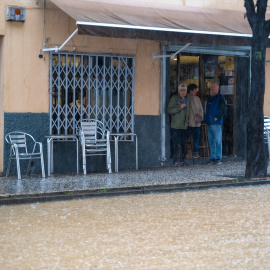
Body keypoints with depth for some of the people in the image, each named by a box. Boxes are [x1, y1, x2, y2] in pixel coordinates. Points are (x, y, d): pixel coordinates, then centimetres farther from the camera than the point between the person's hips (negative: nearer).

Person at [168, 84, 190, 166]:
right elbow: (169, 110, -12)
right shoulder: (174, 98, -4)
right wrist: (179, 107, -20)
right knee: (176, 143, -4)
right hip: (176, 125, -5)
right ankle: (176, 160, 0)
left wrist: (188, 121, 15)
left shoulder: (188, 99, 14)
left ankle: (183, 160, 13)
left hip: (184, 126, 5)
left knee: (184, 144, 5)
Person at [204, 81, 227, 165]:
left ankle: (218, 158, -2)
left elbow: (224, 111, -9)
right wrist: (206, 119, 14)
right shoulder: (210, 98, 18)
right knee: (211, 141, 9)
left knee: (218, 141, -5)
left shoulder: (220, 98, -5)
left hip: (217, 123, -8)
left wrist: (217, 117, -12)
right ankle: (212, 158, 15)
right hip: (209, 123, 8)